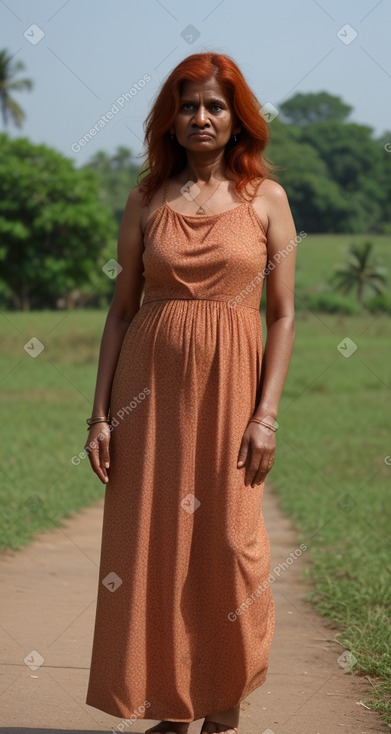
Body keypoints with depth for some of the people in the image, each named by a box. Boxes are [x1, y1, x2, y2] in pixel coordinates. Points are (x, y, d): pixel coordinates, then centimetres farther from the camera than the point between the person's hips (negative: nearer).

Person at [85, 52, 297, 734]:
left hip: (230, 386, -2)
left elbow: (282, 315, 2)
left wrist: (267, 414, -7)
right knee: (148, 544, 1)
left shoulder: (265, 197, 3)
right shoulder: (147, 199, 7)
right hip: (150, 386, 2)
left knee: (227, 545, -2)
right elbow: (122, 308, 8)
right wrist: (100, 413, 1)